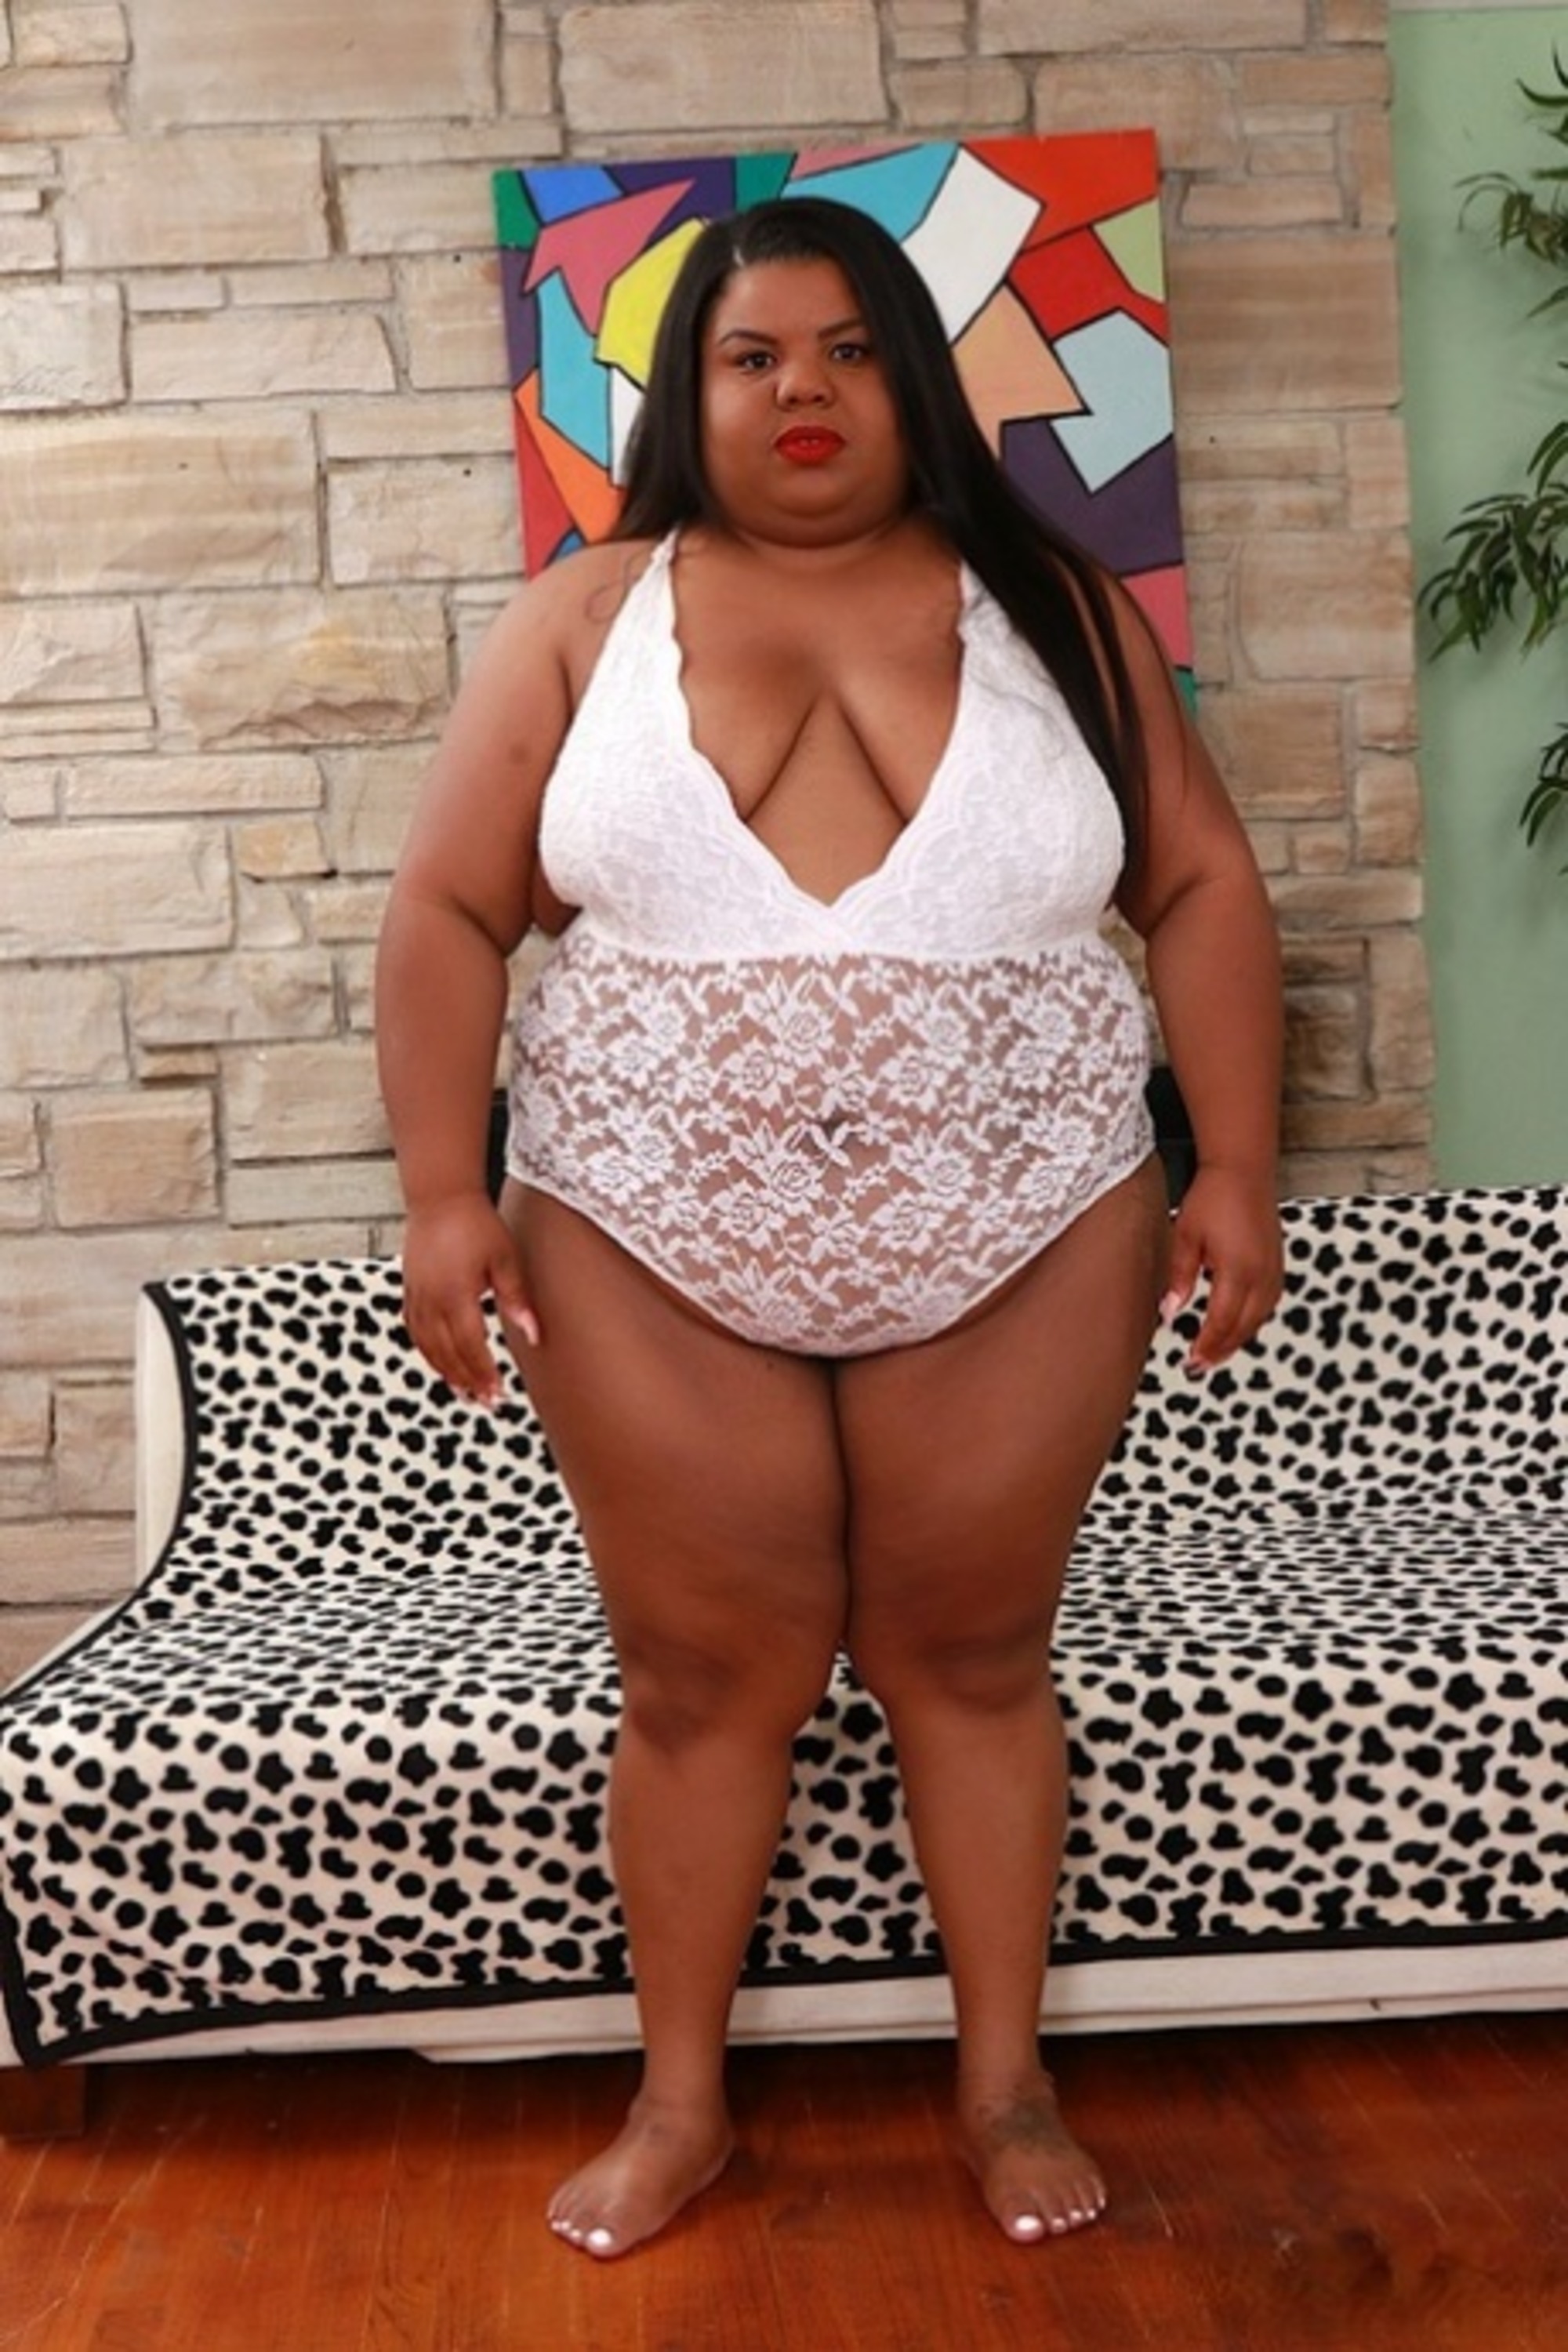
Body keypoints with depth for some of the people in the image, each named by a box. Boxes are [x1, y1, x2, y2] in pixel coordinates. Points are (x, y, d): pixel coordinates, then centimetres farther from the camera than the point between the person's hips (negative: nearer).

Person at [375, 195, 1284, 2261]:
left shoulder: (1047, 608, 4)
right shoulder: (584, 620, 2)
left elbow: (1201, 889, 4)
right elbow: (447, 913, 1)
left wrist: (1236, 1174, -3)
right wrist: (447, 1196, -7)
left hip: (1017, 1243, 1)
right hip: (653, 1253, 0)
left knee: (975, 1651, 11)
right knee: (705, 1678, 8)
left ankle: (1005, 2079, 29)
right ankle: (680, 2102, 26)